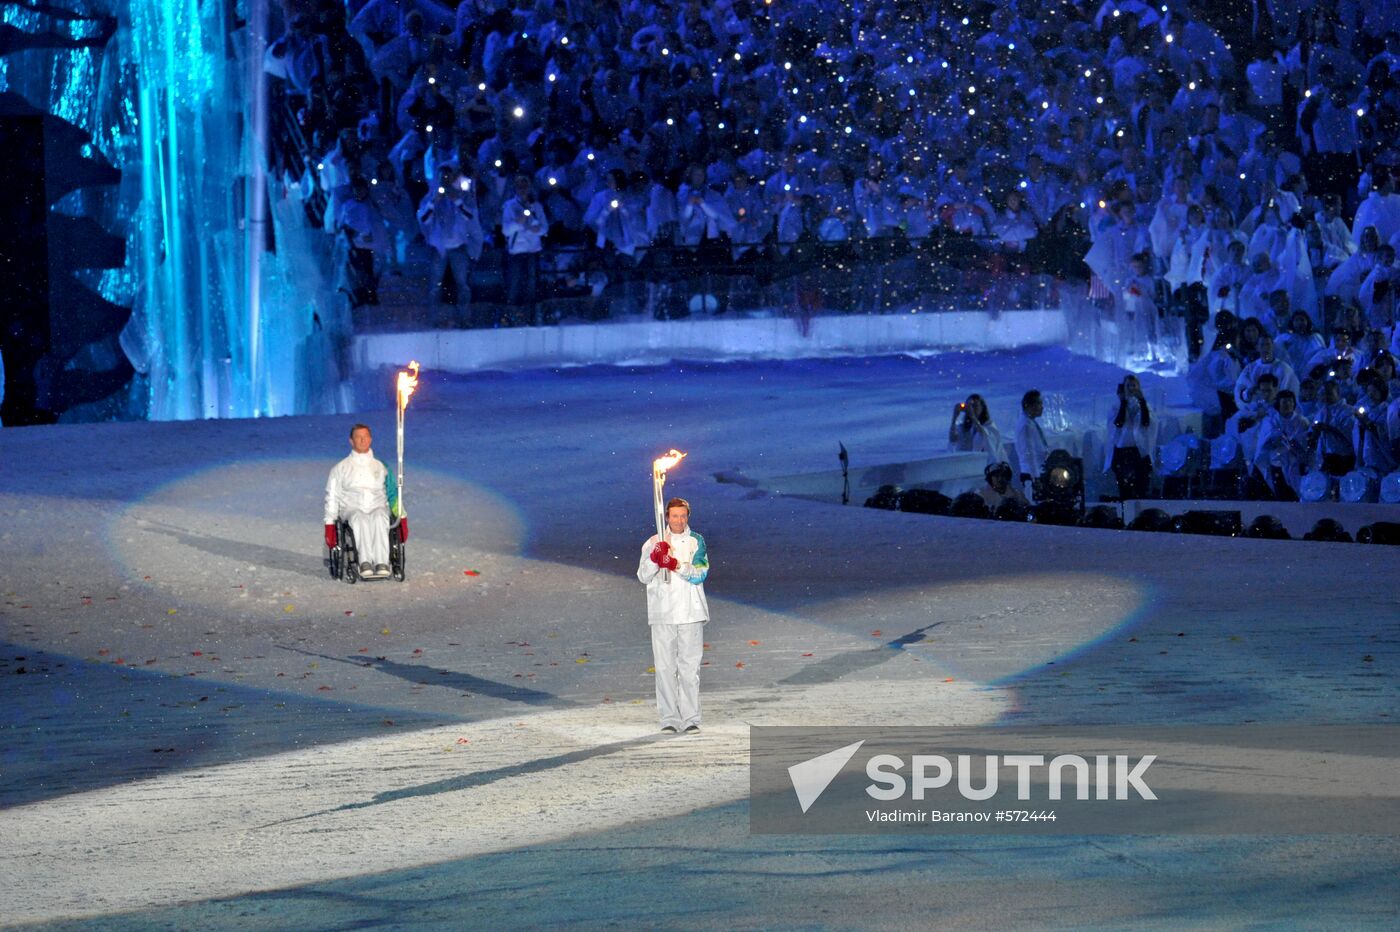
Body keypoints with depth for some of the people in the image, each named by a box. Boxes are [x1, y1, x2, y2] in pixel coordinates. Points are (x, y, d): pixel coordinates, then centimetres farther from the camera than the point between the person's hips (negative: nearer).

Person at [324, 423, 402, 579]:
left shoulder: (381, 468, 23)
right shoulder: (340, 468, 19)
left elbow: (393, 494, 20)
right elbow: (332, 498, 14)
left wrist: (402, 518, 5)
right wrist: (329, 524, 1)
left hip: (378, 508, 1)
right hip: (352, 509, -1)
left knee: (379, 518, -38)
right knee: (360, 519, -39)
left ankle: (382, 564, -52)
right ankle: (365, 564, -54)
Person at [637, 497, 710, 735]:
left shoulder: (696, 542, 4)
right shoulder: (653, 543, 7)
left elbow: (700, 573, -7)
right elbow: (643, 577, -1)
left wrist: (677, 565, -22)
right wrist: (654, 559, -19)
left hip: (690, 613, -1)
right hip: (662, 614, 1)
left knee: (690, 667, -1)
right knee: (665, 667, 2)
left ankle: (691, 718, 2)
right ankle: (670, 718, 7)